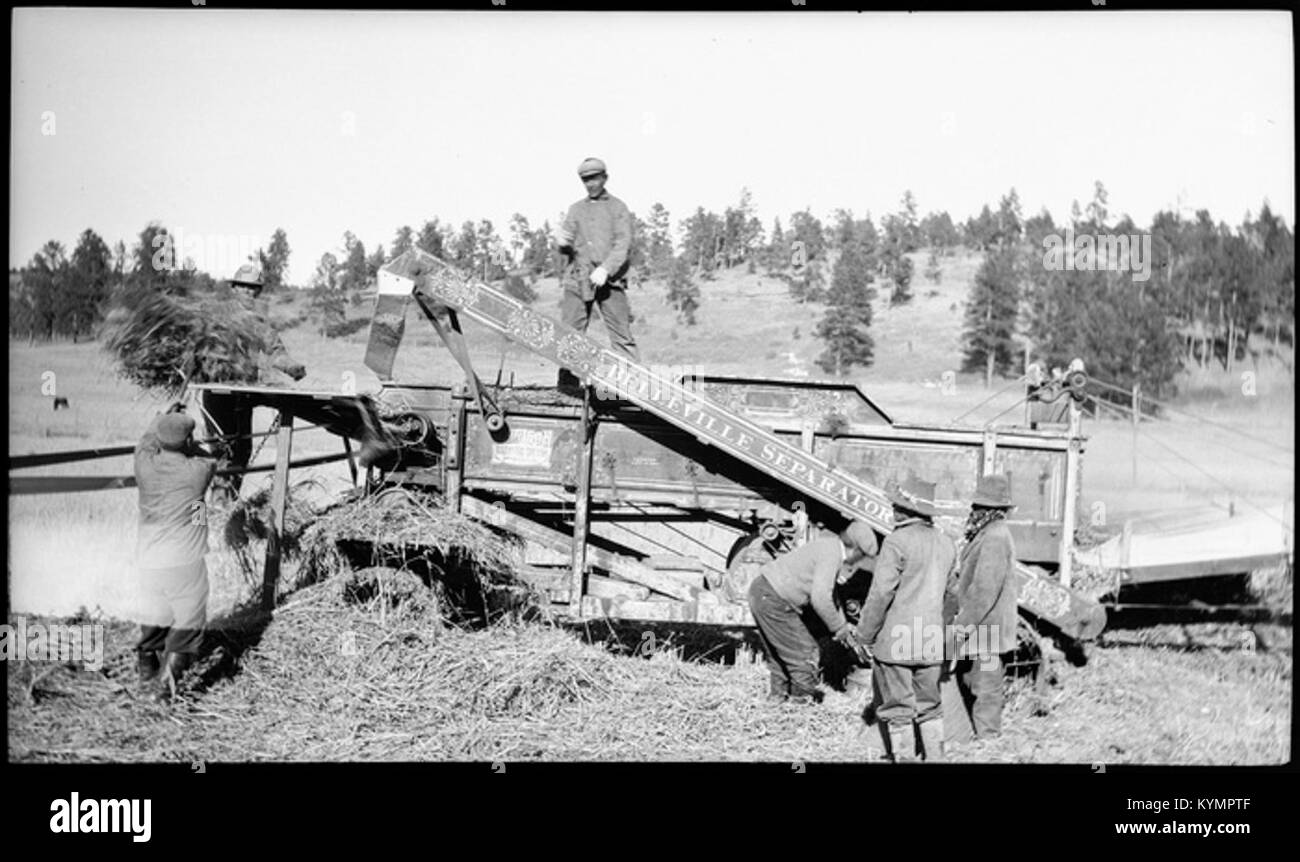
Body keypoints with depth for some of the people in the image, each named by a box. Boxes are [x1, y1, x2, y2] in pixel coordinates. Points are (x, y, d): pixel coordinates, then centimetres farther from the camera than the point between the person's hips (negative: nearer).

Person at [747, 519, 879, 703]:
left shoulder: (830, 544, 14)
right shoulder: (831, 554, -18)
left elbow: (828, 592, 23)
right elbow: (820, 599, -24)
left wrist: (843, 624, 20)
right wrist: (839, 628, -12)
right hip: (774, 601, -10)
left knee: (779, 652, 23)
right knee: (806, 652, 0)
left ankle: (779, 692, 33)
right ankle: (802, 696, 11)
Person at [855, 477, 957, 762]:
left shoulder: (897, 542, -14)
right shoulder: (946, 544, 8)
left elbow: (881, 593, -15)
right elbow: (947, 591, 14)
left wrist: (866, 635, -7)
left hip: (895, 640, -6)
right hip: (931, 642, 6)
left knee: (897, 707, 3)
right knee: (929, 704, 17)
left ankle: (904, 757, 6)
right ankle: (935, 755, 18)